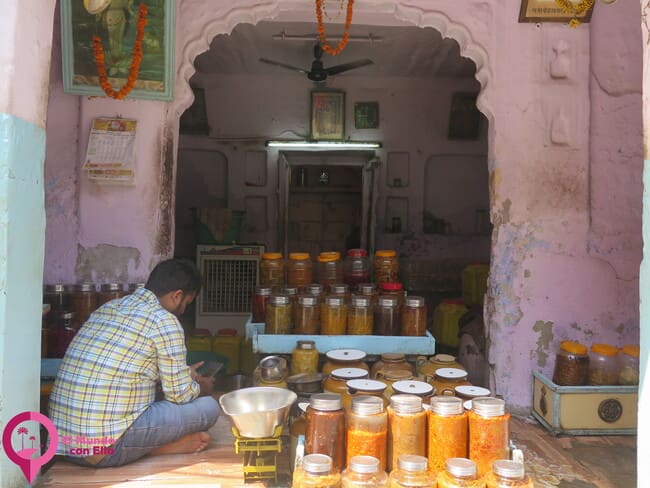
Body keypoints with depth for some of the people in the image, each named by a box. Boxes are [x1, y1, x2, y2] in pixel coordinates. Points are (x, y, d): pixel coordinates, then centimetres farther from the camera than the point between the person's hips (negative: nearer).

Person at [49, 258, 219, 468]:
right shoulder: (164, 321, -10)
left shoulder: (108, 307, 14)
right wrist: (203, 387, 19)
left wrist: (183, 374, 35)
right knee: (208, 406, -1)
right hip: (108, 447, -8)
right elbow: (180, 395, -4)